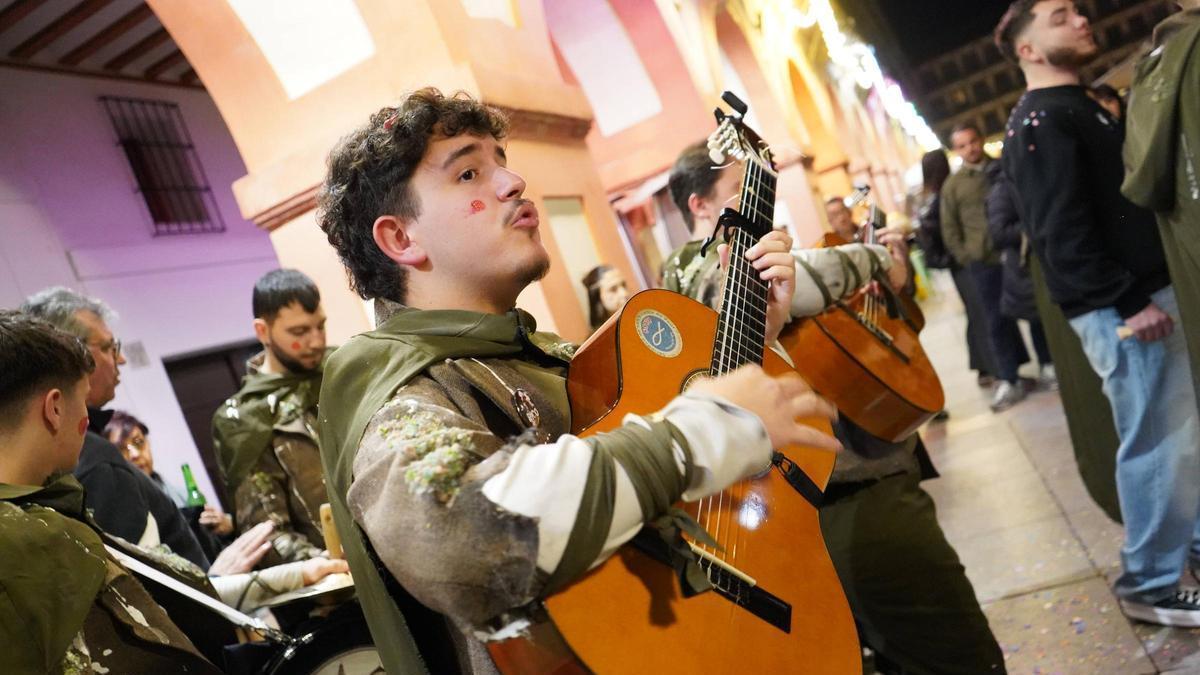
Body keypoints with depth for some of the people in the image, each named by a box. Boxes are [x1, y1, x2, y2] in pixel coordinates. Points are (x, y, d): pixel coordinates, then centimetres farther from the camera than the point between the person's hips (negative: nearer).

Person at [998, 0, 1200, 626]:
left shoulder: (1082, 105, 20)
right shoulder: (1040, 121, -12)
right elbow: (1062, 232, -21)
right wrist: (1129, 300, -23)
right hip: (1122, 308, -10)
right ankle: (1149, 584, 10)